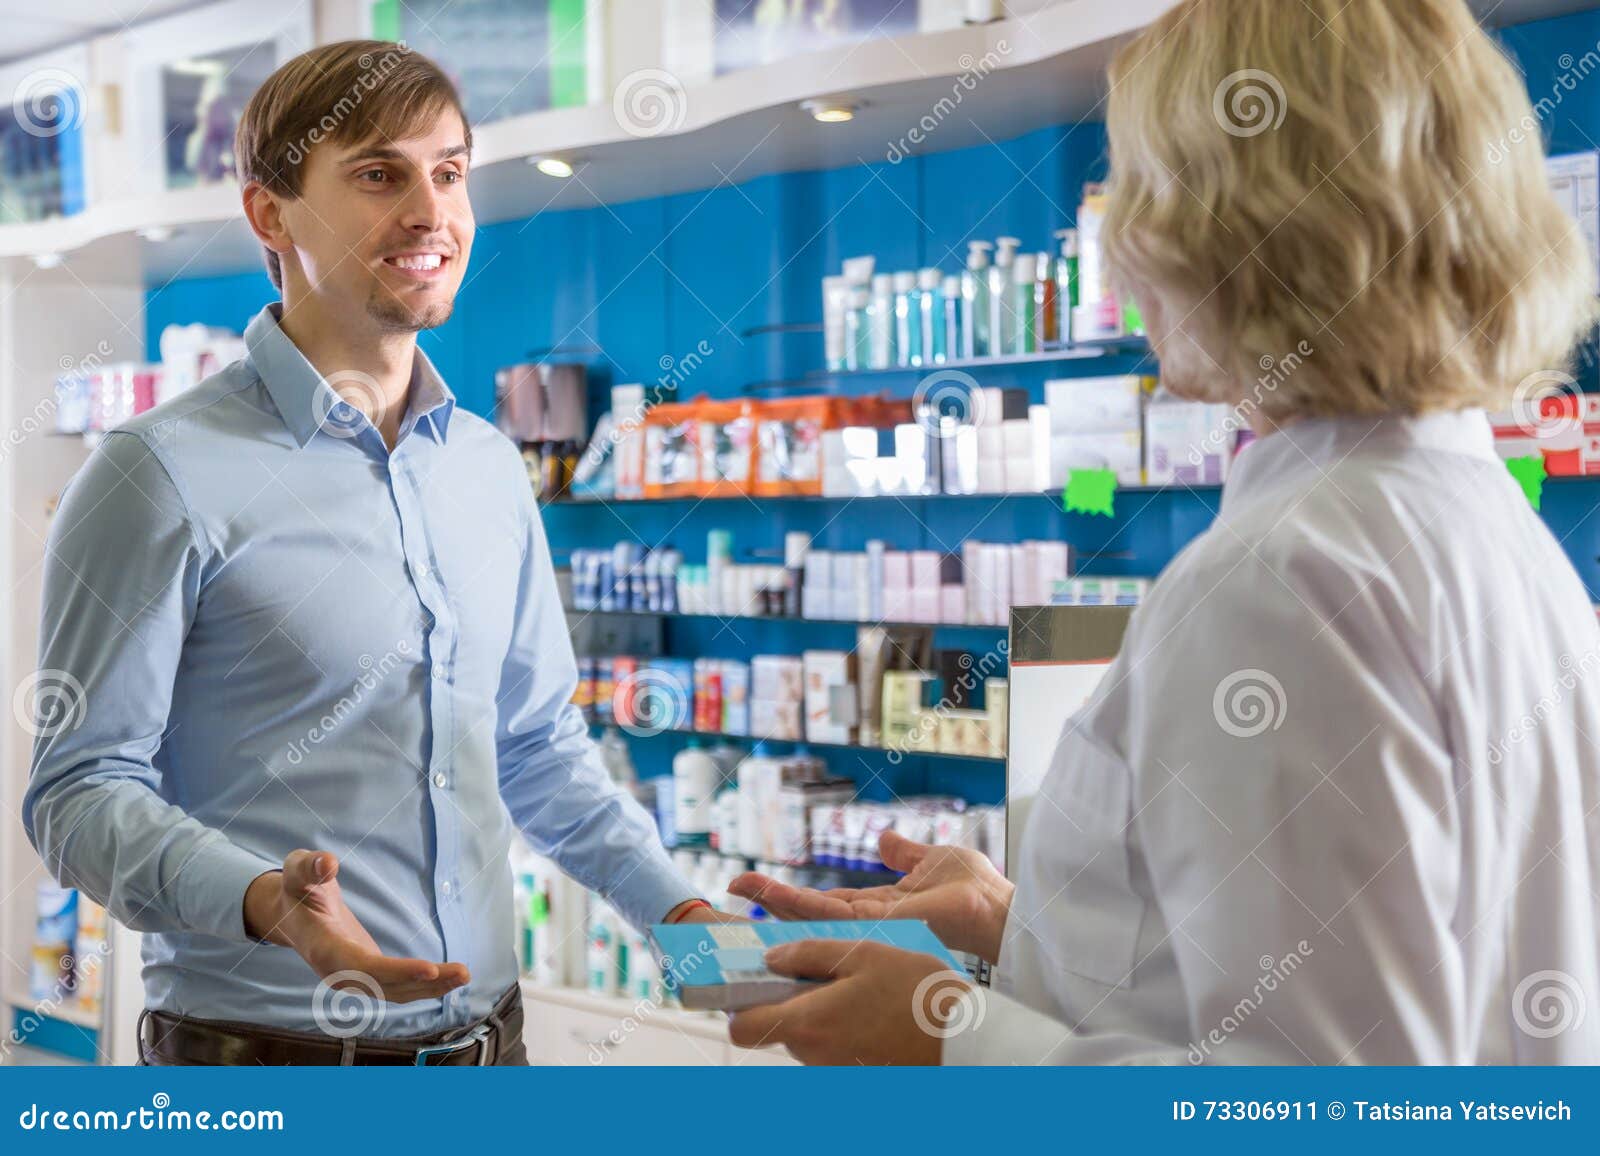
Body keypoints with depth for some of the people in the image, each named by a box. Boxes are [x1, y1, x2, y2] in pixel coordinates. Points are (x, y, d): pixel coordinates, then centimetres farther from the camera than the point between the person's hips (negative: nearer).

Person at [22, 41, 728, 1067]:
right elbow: (79, 791, -12)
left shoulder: (491, 469, 8)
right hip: (268, 1045, -6)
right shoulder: (164, 474, -10)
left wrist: (677, 909, 4)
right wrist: (264, 902, -29)